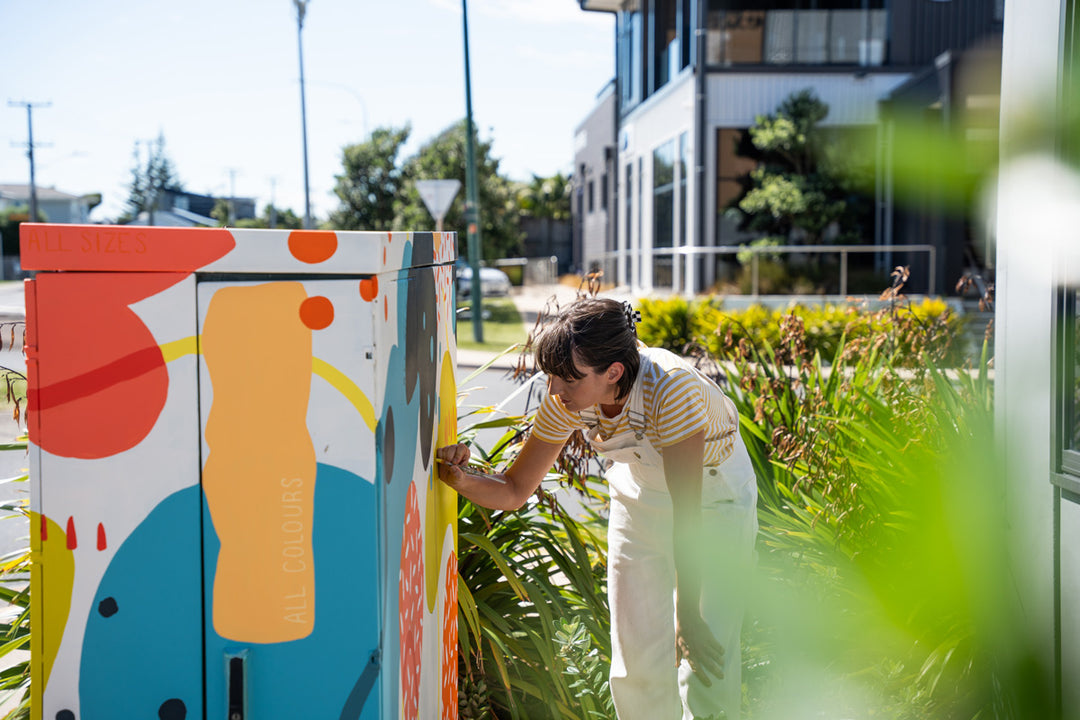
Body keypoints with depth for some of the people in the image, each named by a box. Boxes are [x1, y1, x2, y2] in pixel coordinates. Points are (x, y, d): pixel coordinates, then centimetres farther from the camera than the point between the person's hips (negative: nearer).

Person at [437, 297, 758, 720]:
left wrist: (689, 616, -28)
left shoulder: (669, 387, -37)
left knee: (708, 659, -10)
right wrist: (463, 479, -33)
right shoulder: (568, 399, -21)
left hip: (715, 499, -4)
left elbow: (688, 511, -32)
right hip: (641, 499, 4)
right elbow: (514, 491, -12)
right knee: (636, 661, 1)